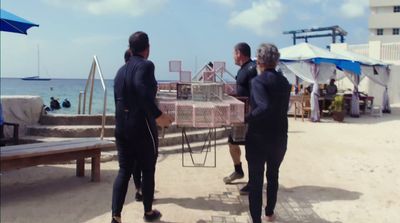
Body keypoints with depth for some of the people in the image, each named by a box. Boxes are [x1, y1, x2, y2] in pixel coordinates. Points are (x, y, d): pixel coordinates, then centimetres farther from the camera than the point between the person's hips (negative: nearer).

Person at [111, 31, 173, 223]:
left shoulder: (121, 70, 14)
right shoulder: (146, 65, -10)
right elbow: (143, 92, -29)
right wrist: (158, 115, -25)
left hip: (122, 127, 7)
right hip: (142, 127, -6)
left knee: (124, 171, 9)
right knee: (148, 171, 9)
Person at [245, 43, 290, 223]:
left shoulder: (258, 81, -16)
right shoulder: (284, 81, 6)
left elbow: (264, 107, -30)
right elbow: (281, 108, 10)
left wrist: (245, 119, -19)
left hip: (259, 138, -6)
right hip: (279, 137, 6)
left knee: (255, 180, 5)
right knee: (273, 175, 23)